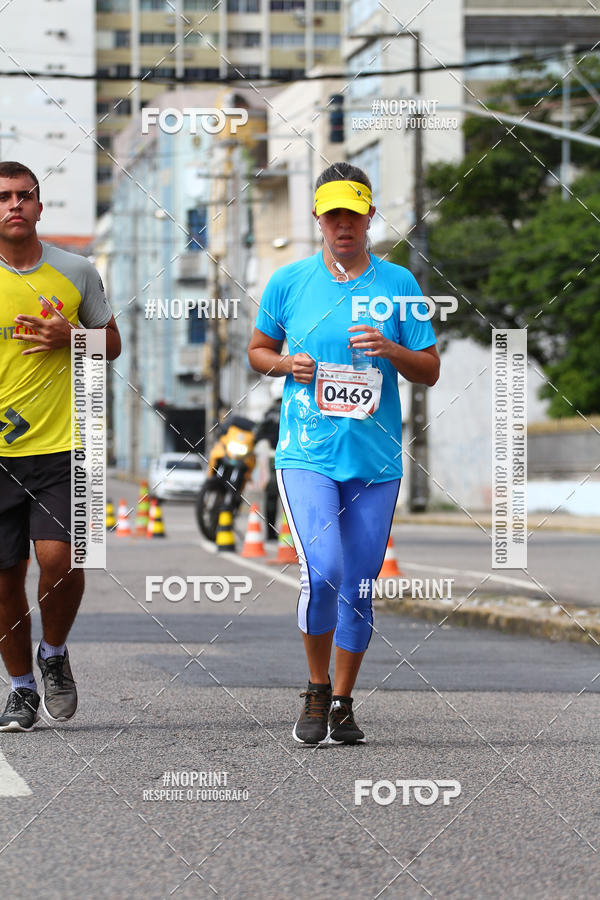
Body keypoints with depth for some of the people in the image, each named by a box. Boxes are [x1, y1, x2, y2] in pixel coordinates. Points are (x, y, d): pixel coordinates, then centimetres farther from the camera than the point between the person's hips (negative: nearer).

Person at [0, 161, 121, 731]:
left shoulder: (76, 273, 5)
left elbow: (112, 343, 15)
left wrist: (70, 337, -5)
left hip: (61, 446, 0)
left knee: (59, 560, -14)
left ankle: (54, 653, 16)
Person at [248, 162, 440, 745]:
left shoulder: (397, 284, 6)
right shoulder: (288, 282, 5)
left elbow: (430, 371, 7)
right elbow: (258, 350, 18)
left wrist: (389, 349, -13)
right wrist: (286, 364, -4)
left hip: (376, 460, 2)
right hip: (306, 455, -2)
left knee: (359, 587, 5)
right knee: (322, 572, -18)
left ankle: (342, 706, 20)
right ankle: (316, 690, 4)